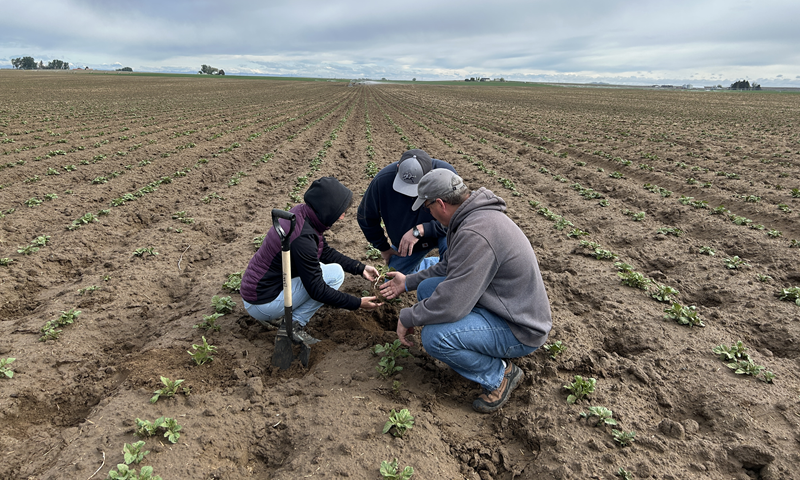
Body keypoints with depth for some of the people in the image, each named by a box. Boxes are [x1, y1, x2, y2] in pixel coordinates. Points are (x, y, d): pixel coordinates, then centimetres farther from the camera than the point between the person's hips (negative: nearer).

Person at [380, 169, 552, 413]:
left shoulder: (475, 235, -31)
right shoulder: (474, 215, 2)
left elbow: (451, 305, -30)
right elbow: (450, 266, 18)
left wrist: (406, 318, -13)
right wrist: (408, 282, 21)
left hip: (520, 330, -10)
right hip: (507, 306, 10)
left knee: (434, 336, -26)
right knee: (427, 288, 5)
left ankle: (499, 374, 0)